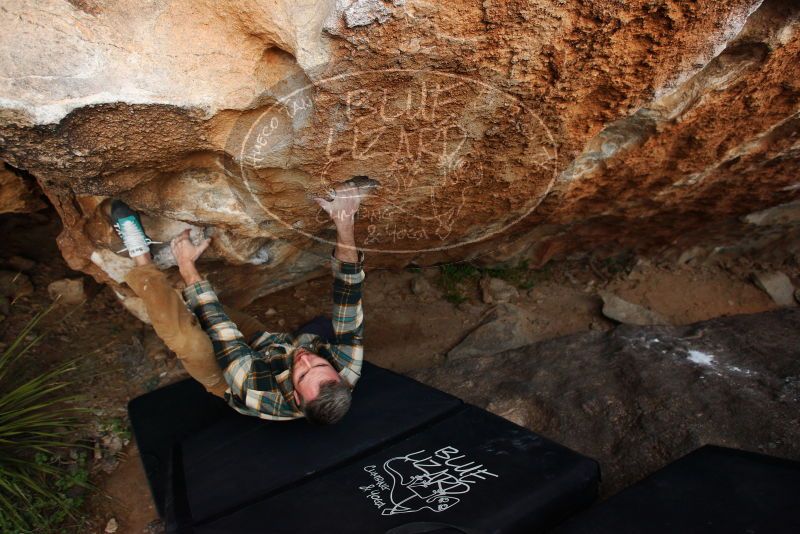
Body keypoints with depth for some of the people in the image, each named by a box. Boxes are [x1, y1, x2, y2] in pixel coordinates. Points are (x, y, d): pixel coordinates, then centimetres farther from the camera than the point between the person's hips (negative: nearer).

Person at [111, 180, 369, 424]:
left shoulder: (259, 398, -44)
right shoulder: (347, 371, -37)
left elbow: (219, 332, -35)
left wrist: (187, 266, -23)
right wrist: (345, 226, -45)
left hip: (227, 376, -5)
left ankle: (142, 261, -8)